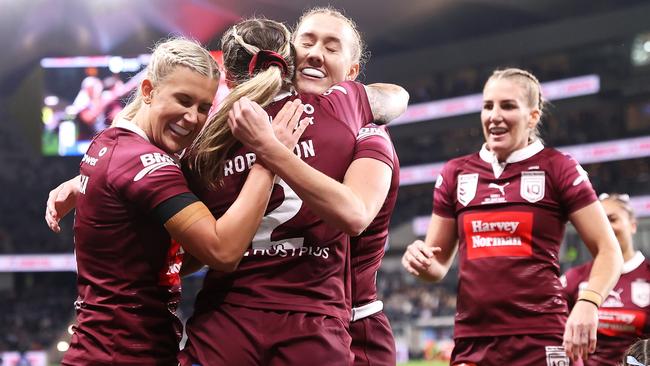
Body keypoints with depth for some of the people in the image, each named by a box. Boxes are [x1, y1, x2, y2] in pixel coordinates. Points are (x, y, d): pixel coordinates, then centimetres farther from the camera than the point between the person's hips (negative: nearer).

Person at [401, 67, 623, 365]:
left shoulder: (557, 168, 3)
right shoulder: (455, 174, 13)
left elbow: (608, 251, 1)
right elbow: (439, 266, 18)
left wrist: (588, 303, -17)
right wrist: (420, 261, -5)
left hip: (541, 341, -3)